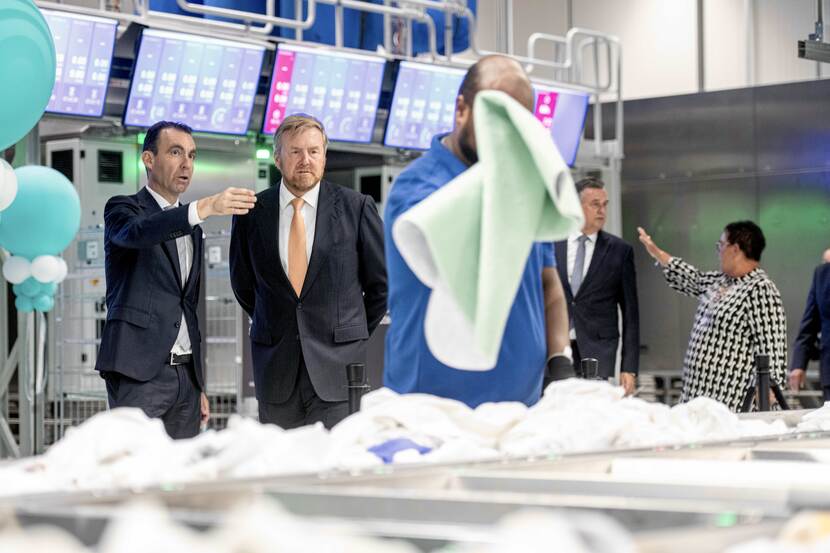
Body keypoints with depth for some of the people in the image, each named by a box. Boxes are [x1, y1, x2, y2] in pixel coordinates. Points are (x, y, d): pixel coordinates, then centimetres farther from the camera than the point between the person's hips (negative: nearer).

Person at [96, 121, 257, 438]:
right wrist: (207, 207, -39)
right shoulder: (122, 209, 1)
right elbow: (139, 231, -25)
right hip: (139, 372, -7)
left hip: (186, 374, 7)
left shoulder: (190, 227, 22)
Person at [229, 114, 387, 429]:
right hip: (276, 367, 2)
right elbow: (242, 284, 18)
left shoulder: (356, 208, 0)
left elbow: (383, 282, 8)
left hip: (337, 365, -2)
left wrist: (356, 332, 10)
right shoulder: (252, 212, 4)